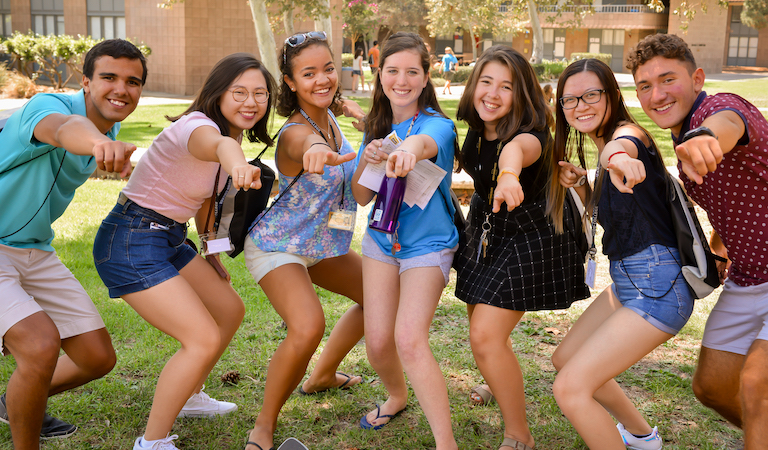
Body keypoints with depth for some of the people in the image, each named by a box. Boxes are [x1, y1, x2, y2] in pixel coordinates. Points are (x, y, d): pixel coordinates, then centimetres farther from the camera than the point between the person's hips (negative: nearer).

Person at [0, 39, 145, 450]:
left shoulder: (110, 129, 3)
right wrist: (99, 144, -71)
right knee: (41, 345, -29)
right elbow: (62, 129, -51)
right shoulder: (49, 106, -22)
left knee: (98, 358, 7)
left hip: (35, 251, 8)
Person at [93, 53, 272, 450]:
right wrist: (235, 161, -73)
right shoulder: (197, 125, -22)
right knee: (204, 339, -16)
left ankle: (187, 396, 40)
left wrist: (212, 257, 24)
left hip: (169, 239, 10)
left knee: (230, 309, 20)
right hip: (129, 242, -10)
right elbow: (214, 144, -50)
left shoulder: (236, 134, 7)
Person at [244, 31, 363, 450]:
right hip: (277, 246, -9)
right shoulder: (294, 134, -29)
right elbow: (308, 145, -57)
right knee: (308, 328, -31)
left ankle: (321, 376, 37)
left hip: (323, 244, 9)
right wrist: (318, 152, -77)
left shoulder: (329, 117, -5)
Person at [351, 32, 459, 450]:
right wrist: (366, 160, -17)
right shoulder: (376, 128, 2)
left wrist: (410, 149, -67)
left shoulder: (437, 124, -16)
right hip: (381, 239, 5)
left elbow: (425, 141, -43)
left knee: (409, 339, -20)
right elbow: (361, 197, 3)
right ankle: (398, 396, 38)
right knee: (377, 342, 4)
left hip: (427, 244, -5)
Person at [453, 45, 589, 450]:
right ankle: (504, 384, 55)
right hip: (486, 230, 7)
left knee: (486, 336, -14)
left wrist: (509, 175, -78)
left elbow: (516, 148, -56)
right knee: (480, 322, 21)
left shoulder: (530, 134, -30)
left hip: (530, 238, -7)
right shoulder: (476, 126, -9)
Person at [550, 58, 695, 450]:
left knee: (570, 388, -15)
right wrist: (577, 183, 4)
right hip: (627, 282, 10)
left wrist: (617, 157, -66)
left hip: (657, 287, -10)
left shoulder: (628, 132, -15)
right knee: (565, 358, 24)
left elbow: (620, 145, -42)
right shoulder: (601, 148, 13)